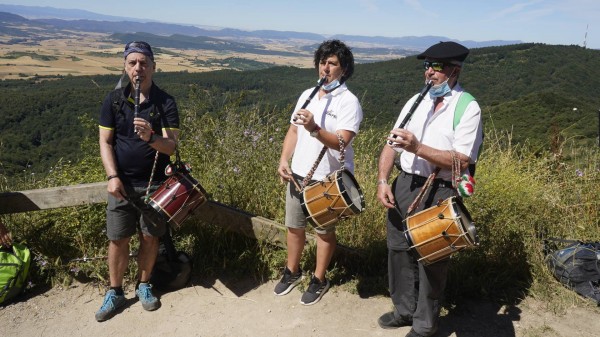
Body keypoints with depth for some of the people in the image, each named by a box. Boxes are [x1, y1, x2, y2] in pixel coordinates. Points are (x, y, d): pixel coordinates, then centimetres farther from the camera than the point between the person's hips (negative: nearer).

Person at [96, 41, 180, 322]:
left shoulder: (165, 103, -6)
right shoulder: (114, 100, 0)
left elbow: (171, 146, -13)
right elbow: (105, 142, 0)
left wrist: (151, 138, -34)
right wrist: (112, 177, -12)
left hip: (154, 183, -1)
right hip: (122, 182, 1)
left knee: (150, 236, 9)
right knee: (118, 239, 6)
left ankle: (144, 285, 30)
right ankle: (115, 292, 24)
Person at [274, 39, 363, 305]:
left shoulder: (349, 102, -14)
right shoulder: (307, 95, 6)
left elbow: (341, 142, -26)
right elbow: (293, 131, 11)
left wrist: (314, 128, -41)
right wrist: (284, 160, -2)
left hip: (329, 179, -6)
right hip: (298, 174, 6)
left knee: (324, 231, 11)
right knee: (294, 226, 18)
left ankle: (319, 280, 30)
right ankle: (292, 272, 39)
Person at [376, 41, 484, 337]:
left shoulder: (467, 108, -10)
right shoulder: (416, 101, 8)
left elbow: (462, 161, -20)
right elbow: (391, 145, 6)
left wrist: (417, 148, -26)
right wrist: (383, 181, -6)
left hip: (440, 193, -6)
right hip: (404, 185, 6)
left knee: (431, 259, 8)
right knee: (399, 250, 17)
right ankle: (404, 310, 39)